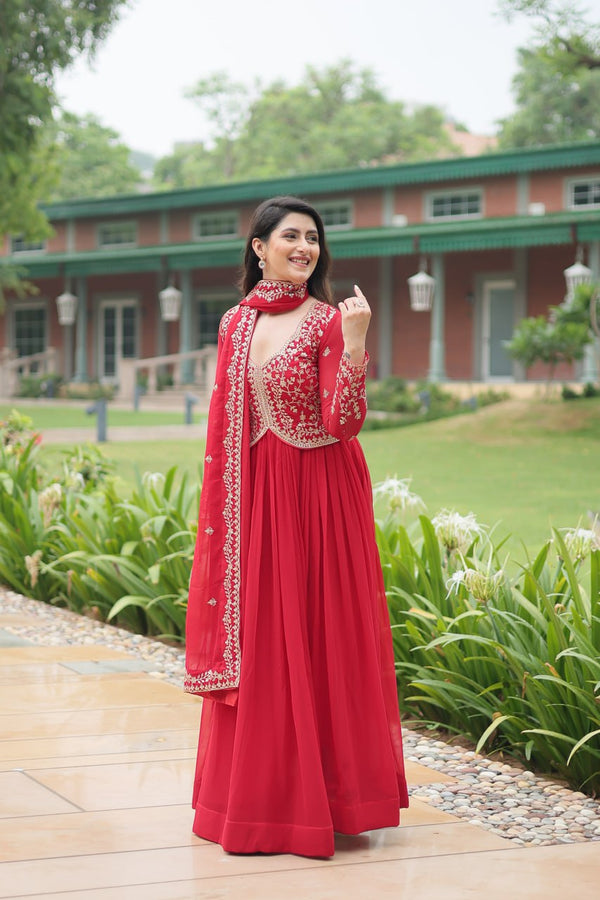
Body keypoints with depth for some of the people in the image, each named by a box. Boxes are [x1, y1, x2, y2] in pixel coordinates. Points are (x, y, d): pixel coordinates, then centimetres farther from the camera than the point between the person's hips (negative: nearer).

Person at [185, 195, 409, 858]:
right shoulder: (236, 323, 9)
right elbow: (224, 422, 13)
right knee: (254, 642, 8)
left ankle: (319, 796, 12)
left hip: (319, 498, -4)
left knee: (316, 639, 1)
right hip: (253, 498, 4)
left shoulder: (329, 321, -5)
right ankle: (256, 797, 19)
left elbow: (343, 423, -15)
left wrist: (355, 341, -25)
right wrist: (220, 511, 9)